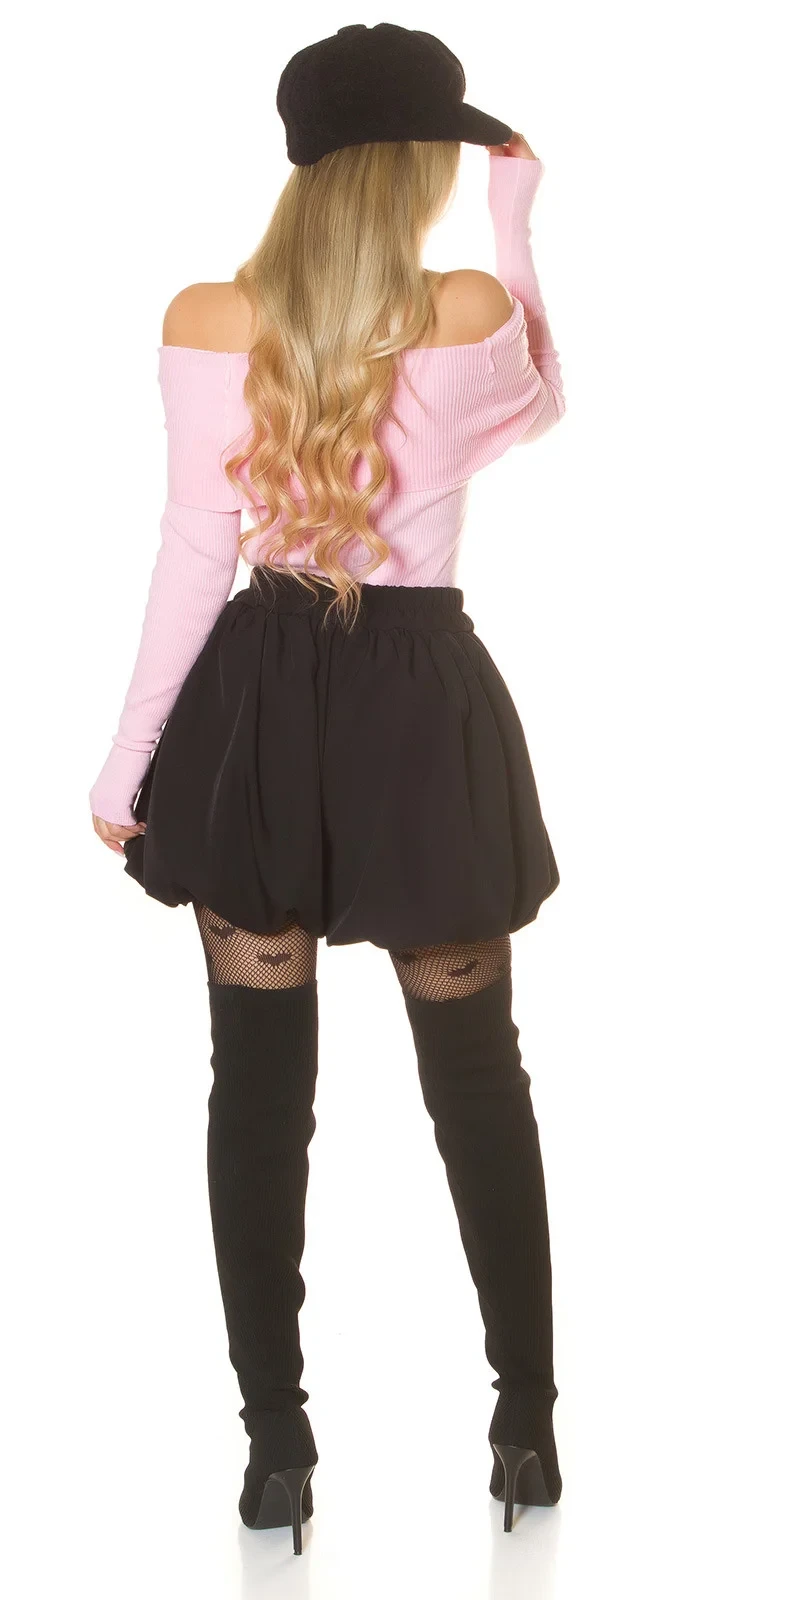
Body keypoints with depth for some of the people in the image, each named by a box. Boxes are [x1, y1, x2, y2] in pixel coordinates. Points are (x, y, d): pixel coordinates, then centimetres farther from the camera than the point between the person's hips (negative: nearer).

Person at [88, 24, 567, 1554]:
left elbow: (194, 557, -6)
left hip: (257, 708, 1)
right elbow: (541, 407, 16)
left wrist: (127, 759, 3)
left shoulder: (206, 323, -6)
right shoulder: (470, 313, -7)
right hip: (424, 706, 0)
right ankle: (528, 1429, 23)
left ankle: (277, 1451, 13)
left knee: (260, 1082, 8)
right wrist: (516, 224, 22)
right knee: (478, 1074, 13)